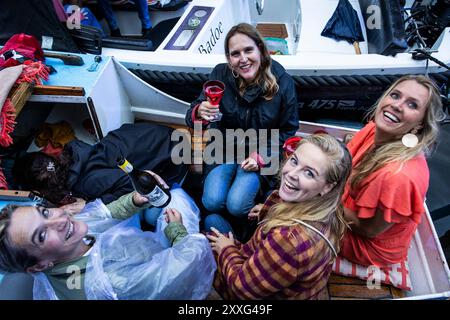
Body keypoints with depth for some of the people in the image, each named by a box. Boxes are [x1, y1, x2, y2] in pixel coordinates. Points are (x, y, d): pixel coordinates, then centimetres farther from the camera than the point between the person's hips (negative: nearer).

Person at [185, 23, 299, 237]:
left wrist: (261, 157, -15)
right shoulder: (220, 75, -13)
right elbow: (192, 117, -12)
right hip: (224, 148, 2)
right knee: (212, 201, -19)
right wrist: (199, 113, -37)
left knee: (236, 205, -18)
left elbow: (288, 130, -3)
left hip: (261, 154, -1)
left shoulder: (283, 83, -15)